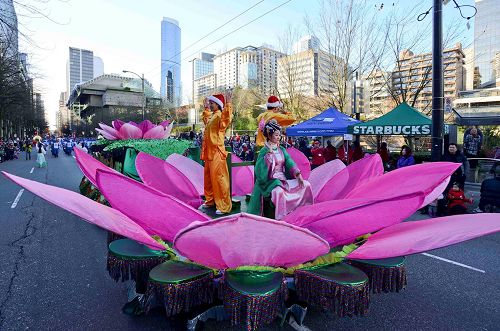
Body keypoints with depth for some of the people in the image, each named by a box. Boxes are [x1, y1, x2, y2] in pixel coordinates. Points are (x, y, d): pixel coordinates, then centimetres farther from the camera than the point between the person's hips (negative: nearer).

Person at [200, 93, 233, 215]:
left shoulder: (220, 116, -11)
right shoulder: (211, 116, 16)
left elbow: (226, 118, -37)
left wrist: (228, 104, -42)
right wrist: (206, 107, 43)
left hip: (217, 152, -10)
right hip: (209, 152, 10)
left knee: (218, 178, -7)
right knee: (208, 177, 17)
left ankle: (224, 206, 0)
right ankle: (210, 200, 32)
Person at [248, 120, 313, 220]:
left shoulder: (281, 149, 13)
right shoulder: (265, 151, -5)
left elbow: (290, 163, 4)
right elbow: (259, 169, -18)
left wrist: (299, 176, -10)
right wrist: (269, 154, -24)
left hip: (284, 179, 7)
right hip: (271, 181, -6)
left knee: (306, 185, -5)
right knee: (279, 192, -38)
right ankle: (279, 219, -26)